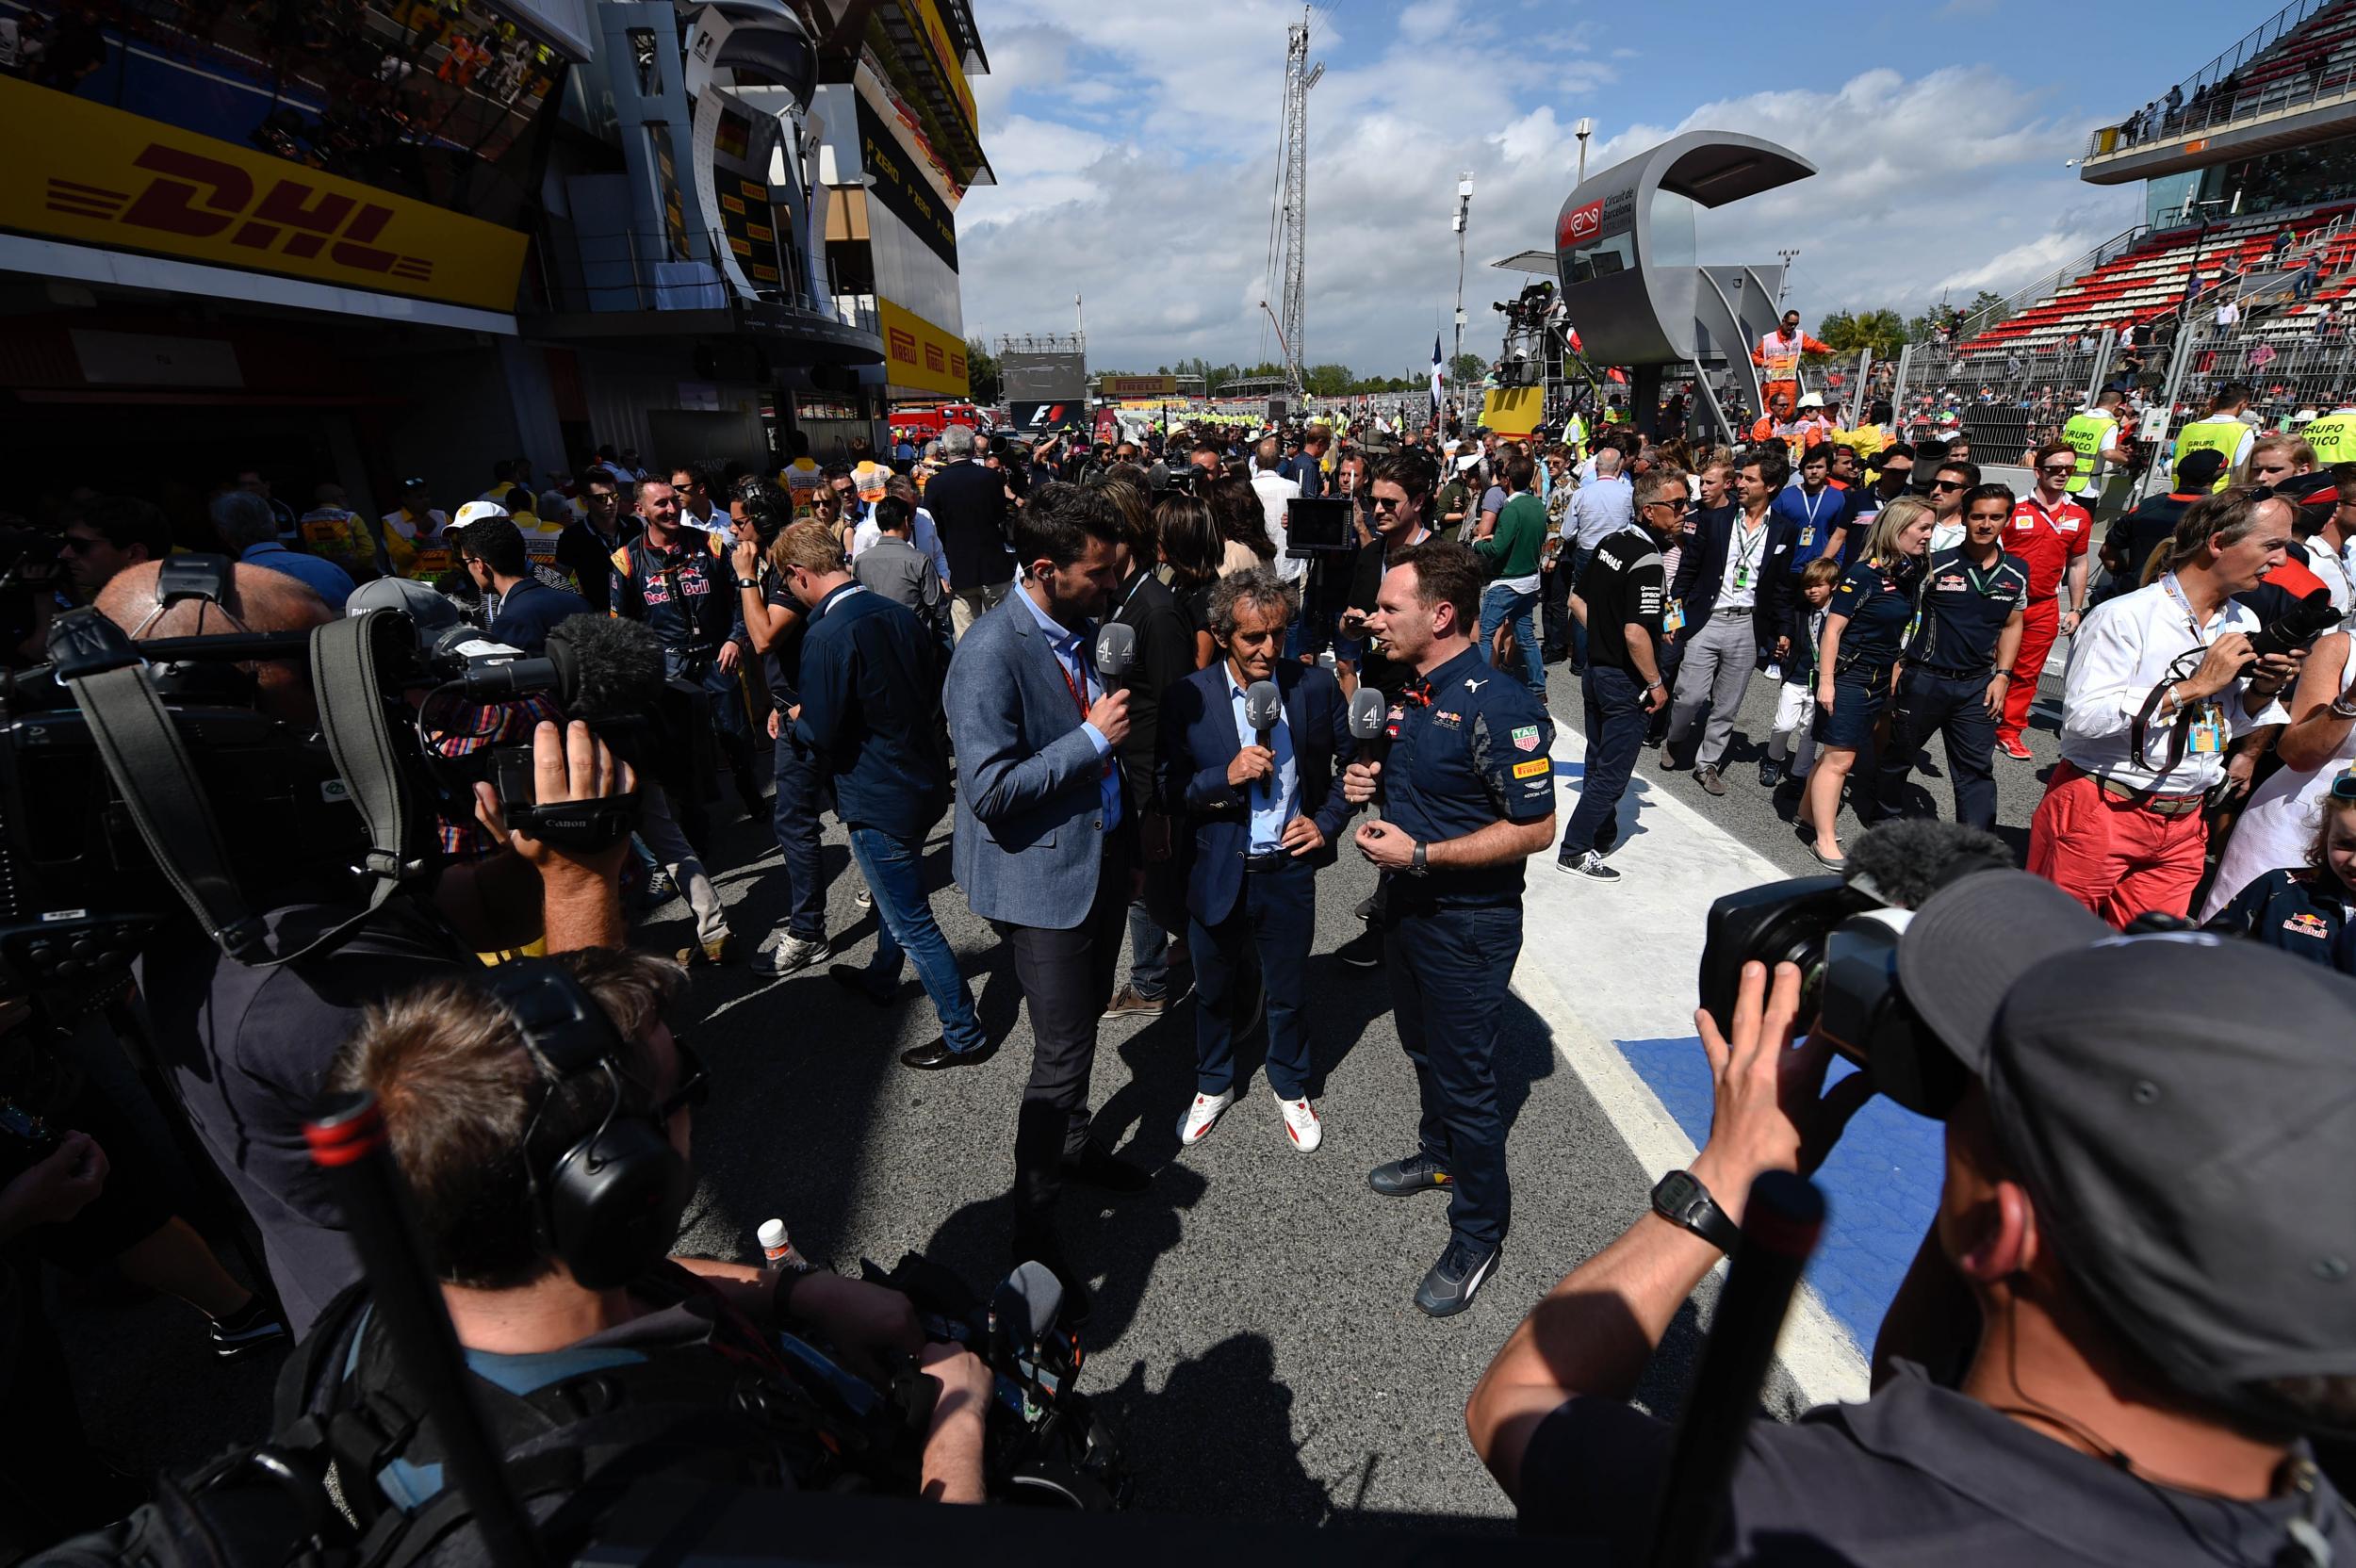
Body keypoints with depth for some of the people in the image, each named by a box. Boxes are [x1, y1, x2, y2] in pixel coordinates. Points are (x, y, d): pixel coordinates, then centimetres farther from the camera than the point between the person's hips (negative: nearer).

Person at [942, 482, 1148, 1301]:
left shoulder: (1083, 626, 4)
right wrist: (1092, 737, -24)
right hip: (1040, 873, -8)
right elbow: (991, 791, -27)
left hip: (1102, 855, 8)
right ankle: (1033, 1220, 22)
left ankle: (1074, 1147, 46)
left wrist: (1132, 838, 16)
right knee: (1063, 1051, 1)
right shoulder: (989, 655, -23)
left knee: (1084, 1019, 22)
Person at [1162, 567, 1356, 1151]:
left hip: (1289, 869, 1)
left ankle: (1290, 1088, 46)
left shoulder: (1316, 686, -8)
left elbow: (1355, 760, 5)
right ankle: (1213, 1085, 47)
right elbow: (1167, 789, -9)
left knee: (1287, 993, 18)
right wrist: (1226, 776, -24)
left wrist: (1327, 820, -5)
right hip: (1216, 874, 0)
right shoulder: (1187, 698, -12)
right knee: (1214, 990, 20)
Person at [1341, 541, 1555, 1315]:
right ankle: (1440, 1156, 50)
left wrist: (1421, 854, -25)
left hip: (1468, 923, -8)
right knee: (1423, 1048, 25)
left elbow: (1535, 827, -23)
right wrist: (1372, 781, -4)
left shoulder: (1498, 707, -25)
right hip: (1406, 903, 8)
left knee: (1464, 1077, 6)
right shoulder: (1409, 690, 2)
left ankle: (1478, 1232, 27)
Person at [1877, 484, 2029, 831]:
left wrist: (2002, 675, 5)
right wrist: (1896, 676, -5)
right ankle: (1886, 819, 32)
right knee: (1898, 755, 11)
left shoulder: (2017, 572, 5)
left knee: (1977, 769, 2)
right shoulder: (1935, 565, -7)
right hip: (1924, 680, -3)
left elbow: (2012, 626, 16)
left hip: (1978, 685, 3)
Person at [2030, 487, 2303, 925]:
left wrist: (2262, 689, -3)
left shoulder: (2245, 624, 9)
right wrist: (2196, 685, -21)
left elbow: (2232, 722, 18)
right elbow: (2083, 714, -26)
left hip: (2184, 824, 7)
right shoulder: (2126, 616, -16)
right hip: (2102, 813, -7)